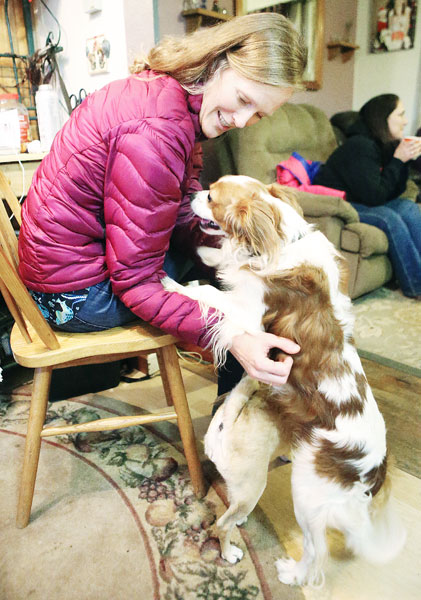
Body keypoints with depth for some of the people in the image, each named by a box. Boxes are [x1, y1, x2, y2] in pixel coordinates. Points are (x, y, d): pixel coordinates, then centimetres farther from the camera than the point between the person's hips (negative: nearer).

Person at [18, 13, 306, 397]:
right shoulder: (156, 131, -30)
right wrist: (231, 337, -36)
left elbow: (186, 217, -2)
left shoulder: (170, 90, -1)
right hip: (79, 294, -9)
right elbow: (135, 281, -29)